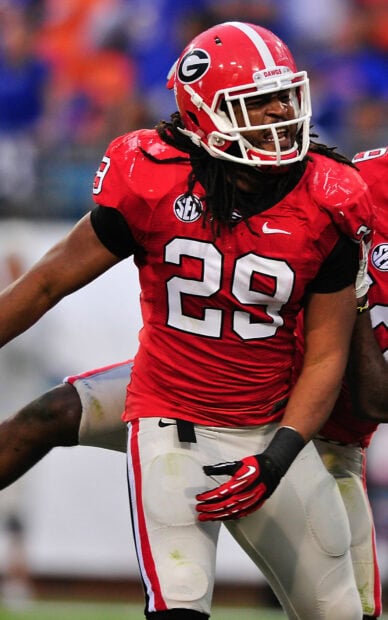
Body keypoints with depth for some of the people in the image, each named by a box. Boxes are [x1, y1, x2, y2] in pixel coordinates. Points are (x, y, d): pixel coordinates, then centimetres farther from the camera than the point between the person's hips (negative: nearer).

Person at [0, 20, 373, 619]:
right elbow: (49, 283, -1)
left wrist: (278, 459, -16)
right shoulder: (153, 184, -13)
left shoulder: (325, 208, -7)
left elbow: (326, 355, -3)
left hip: (273, 431, 4)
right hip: (173, 427, -3)